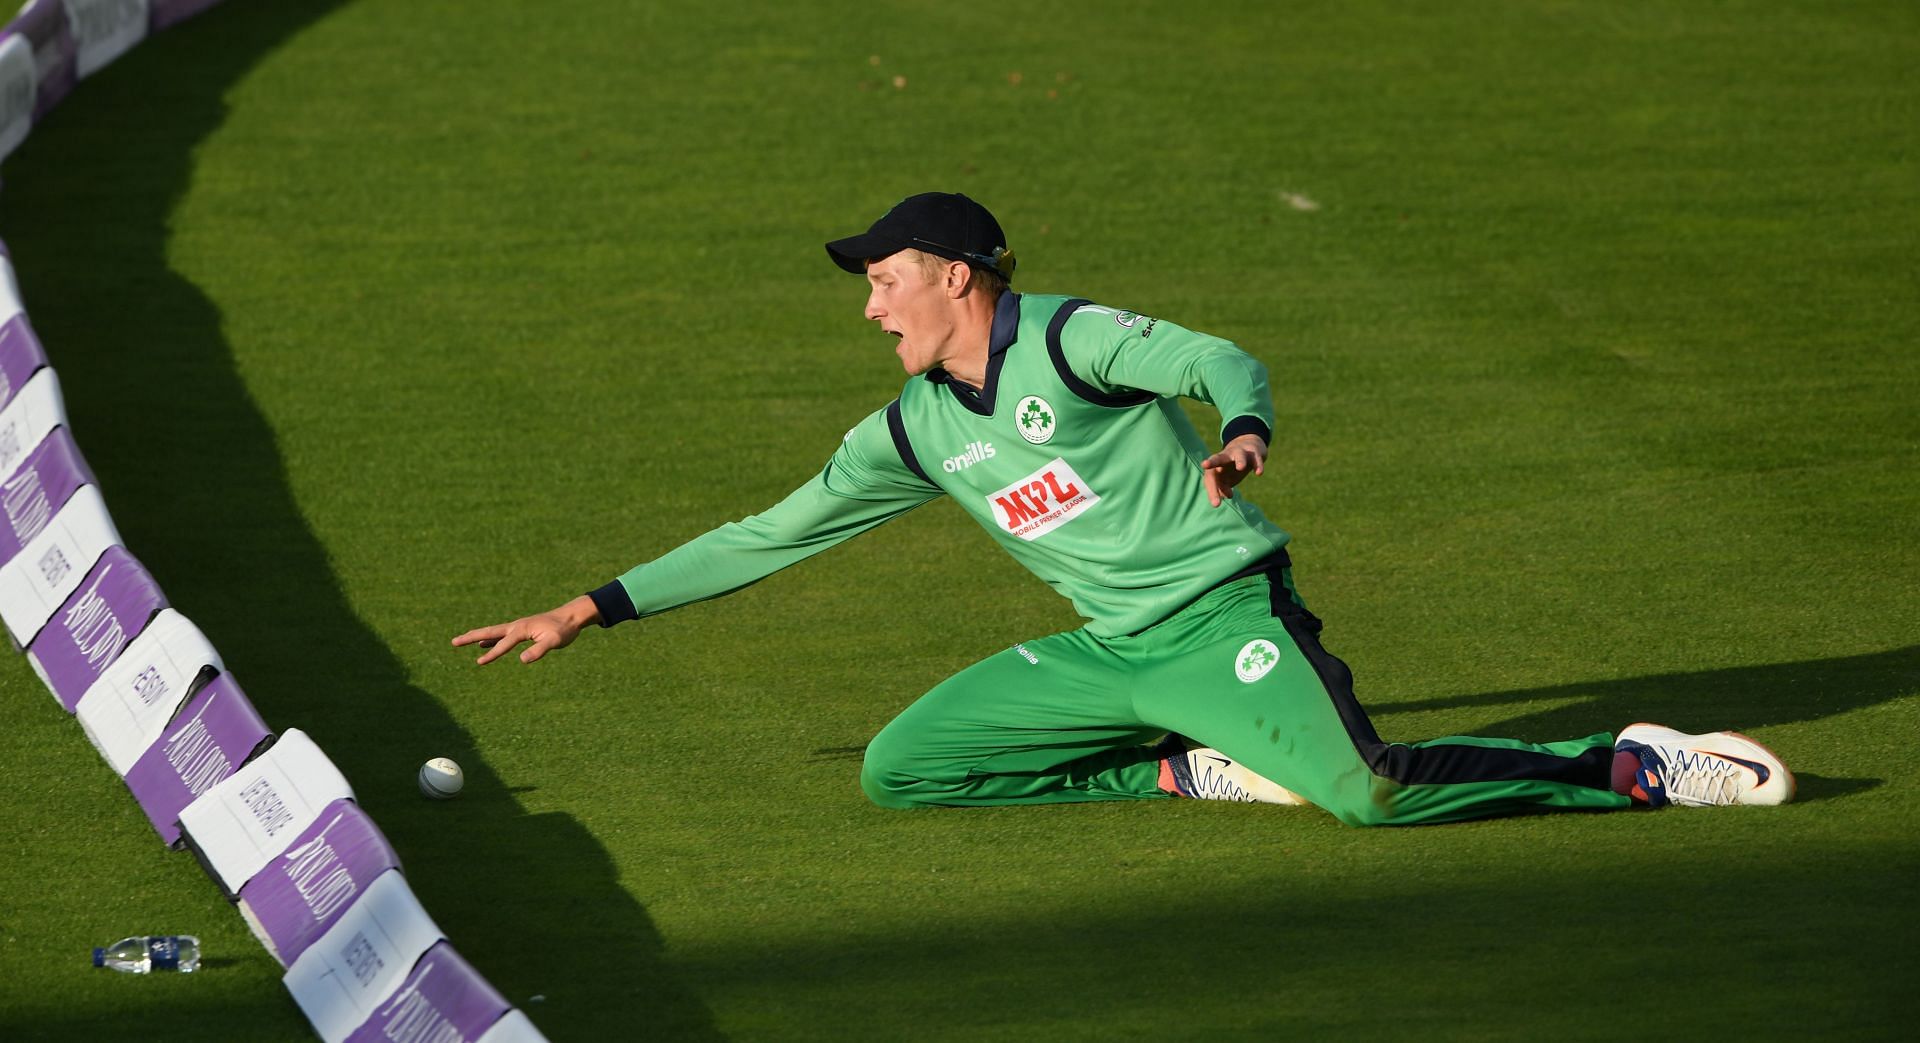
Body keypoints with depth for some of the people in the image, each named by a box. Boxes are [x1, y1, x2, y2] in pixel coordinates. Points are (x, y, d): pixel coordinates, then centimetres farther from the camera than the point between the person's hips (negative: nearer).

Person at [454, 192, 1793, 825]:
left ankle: (1627, 766, -12)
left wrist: (1243, 438, -44)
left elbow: (1223, 361, -19)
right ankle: (1193, 773, 0)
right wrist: (591, 610, 13)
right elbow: (772, 535, 15)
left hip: (1224, 612, -7)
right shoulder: (913, 431, 11)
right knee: (896, 770, -3)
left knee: (1370, 793, -30)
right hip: (1112, 653, 7)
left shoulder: (1069, 340, -8)